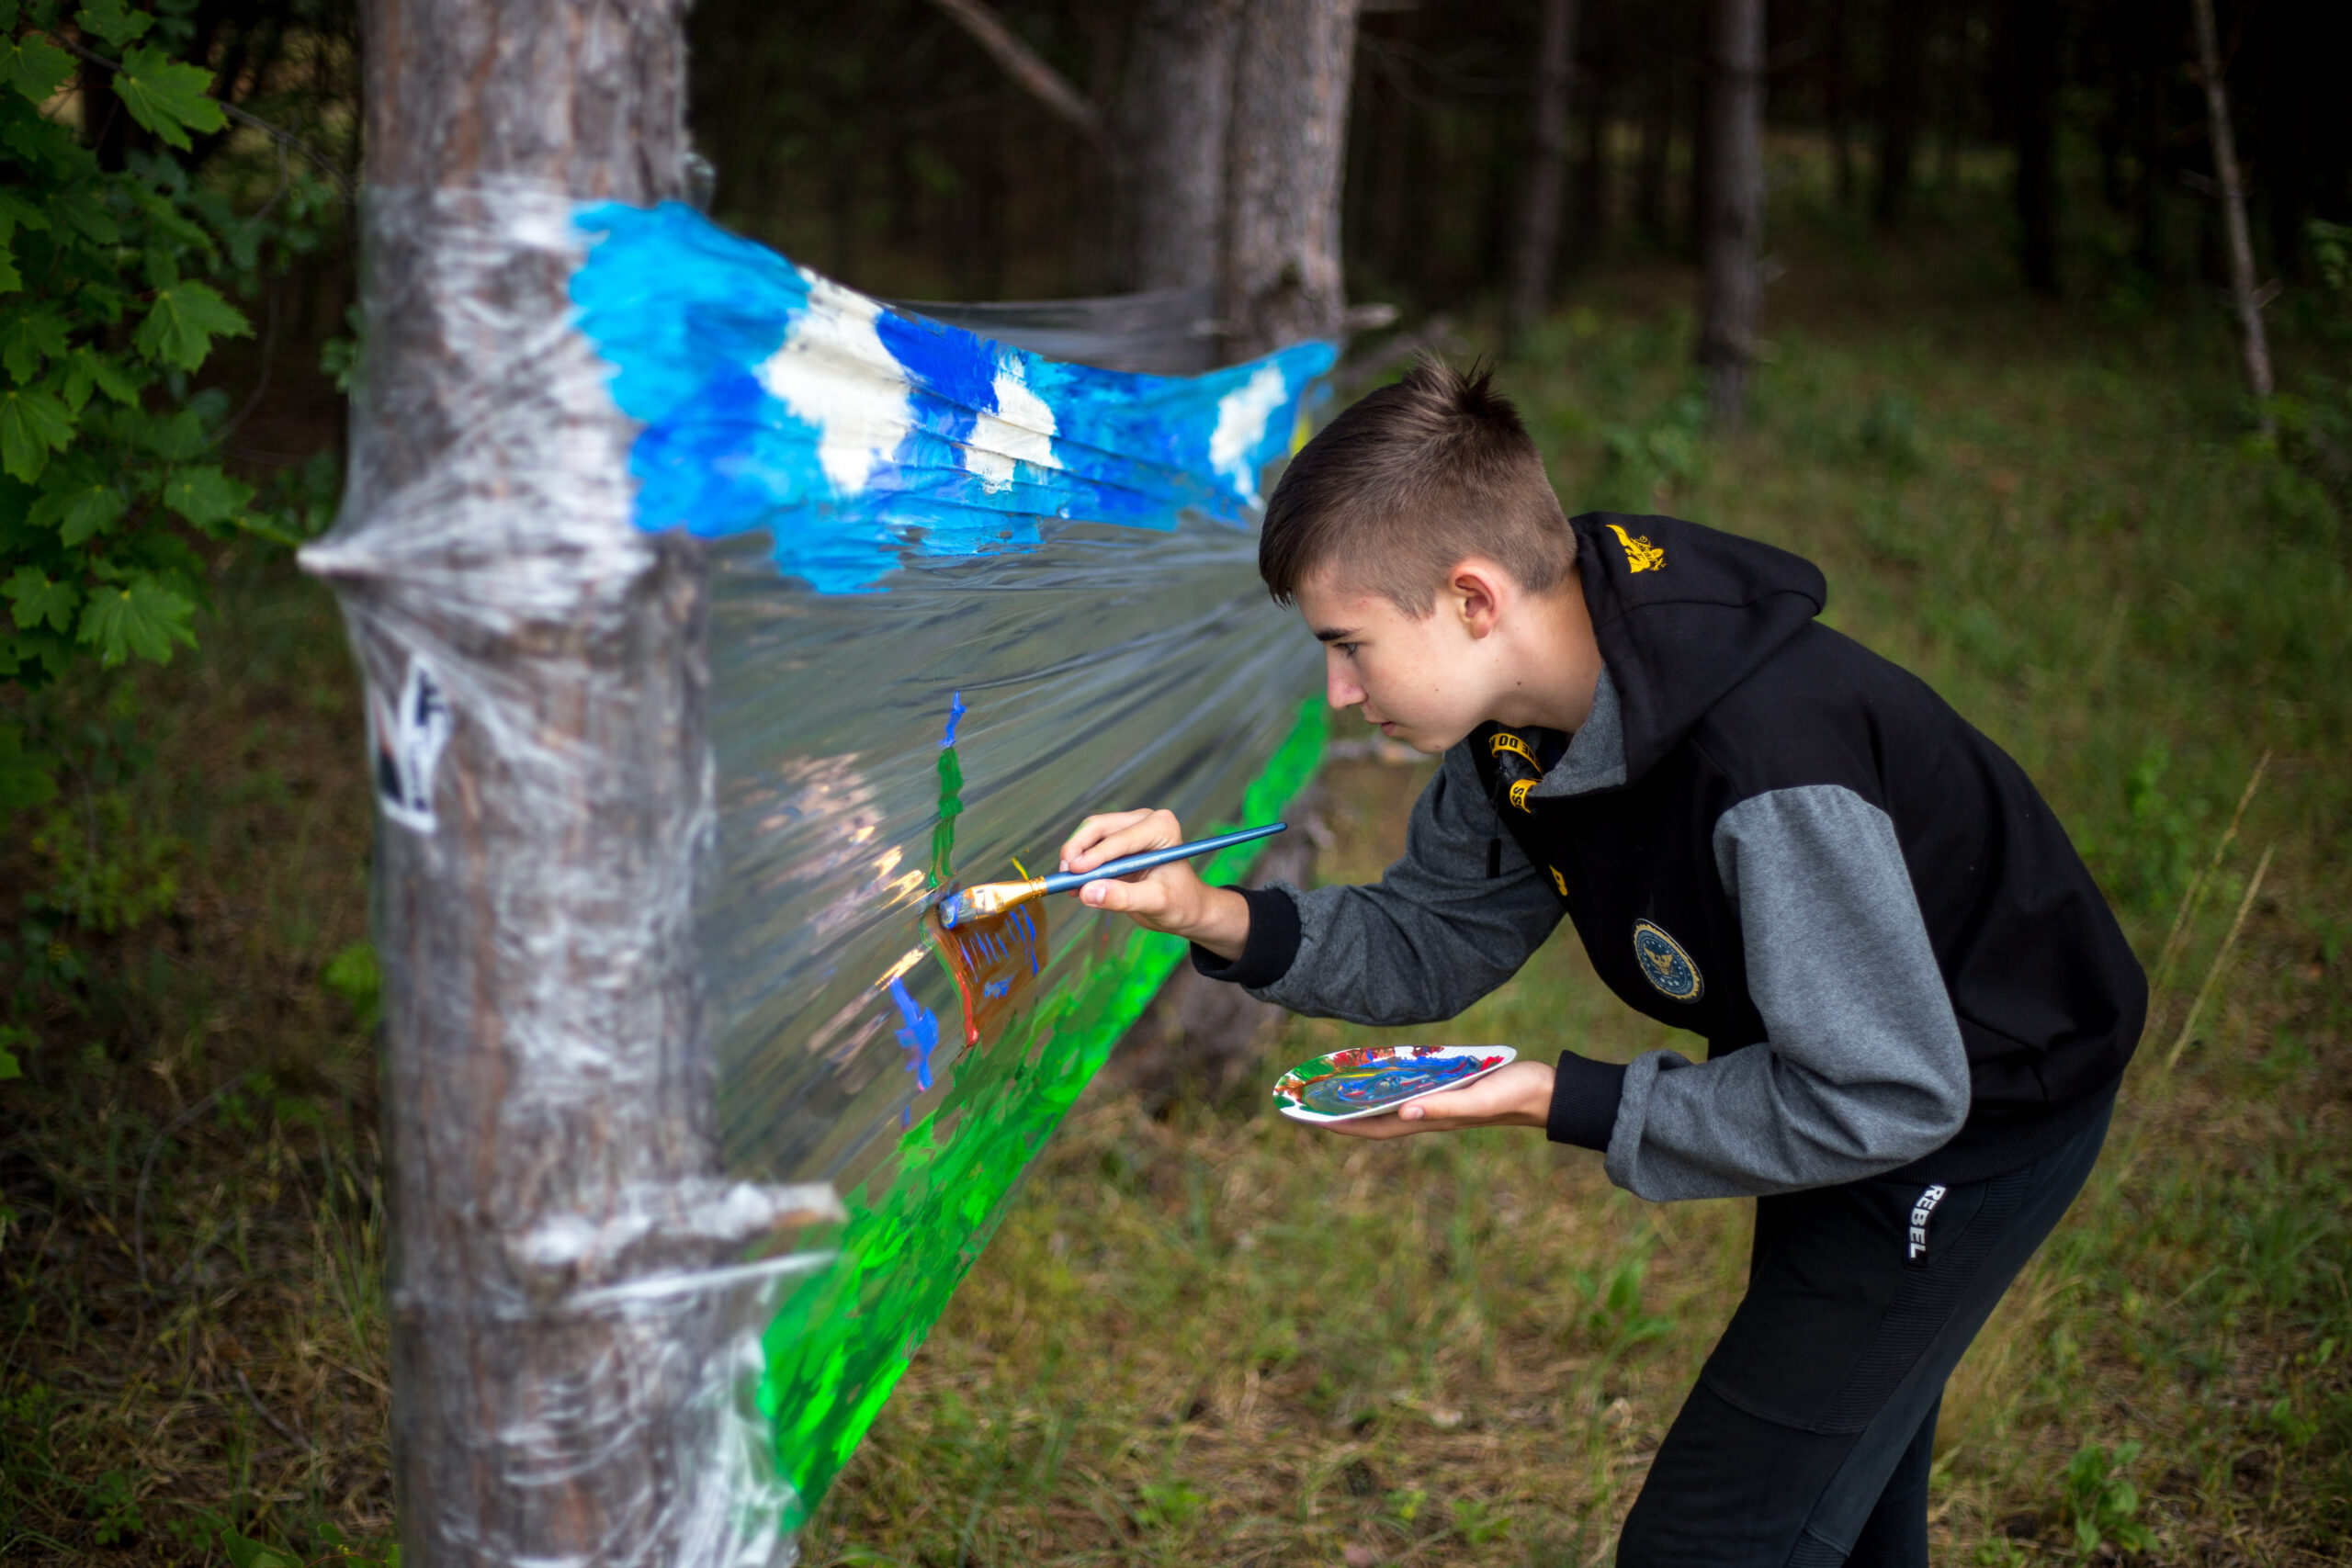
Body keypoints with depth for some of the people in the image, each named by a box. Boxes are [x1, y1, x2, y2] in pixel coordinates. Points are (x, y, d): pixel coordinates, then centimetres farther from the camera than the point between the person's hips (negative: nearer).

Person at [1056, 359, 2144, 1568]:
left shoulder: (1772, 767, -39)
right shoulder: (1523, 719, -11)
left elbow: (1885, 1100, -32)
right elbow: (1435, 943, 2)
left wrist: (1568, 1104, -28)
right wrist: (1212, 917, -14)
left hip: (1967, 1123, -8)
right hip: (1843, 1079, 9)